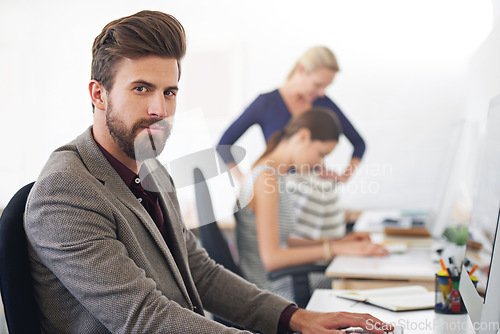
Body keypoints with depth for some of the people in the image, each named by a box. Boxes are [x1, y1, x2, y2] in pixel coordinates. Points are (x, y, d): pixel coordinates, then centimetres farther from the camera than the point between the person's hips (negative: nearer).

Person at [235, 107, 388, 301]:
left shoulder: (274, 174, 11)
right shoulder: (266, 179, -19)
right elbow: (271, 258, -24)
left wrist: (336, 243, 9)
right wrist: (333, 248, -19)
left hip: (283, 282, 10)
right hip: (270, 290, -10)